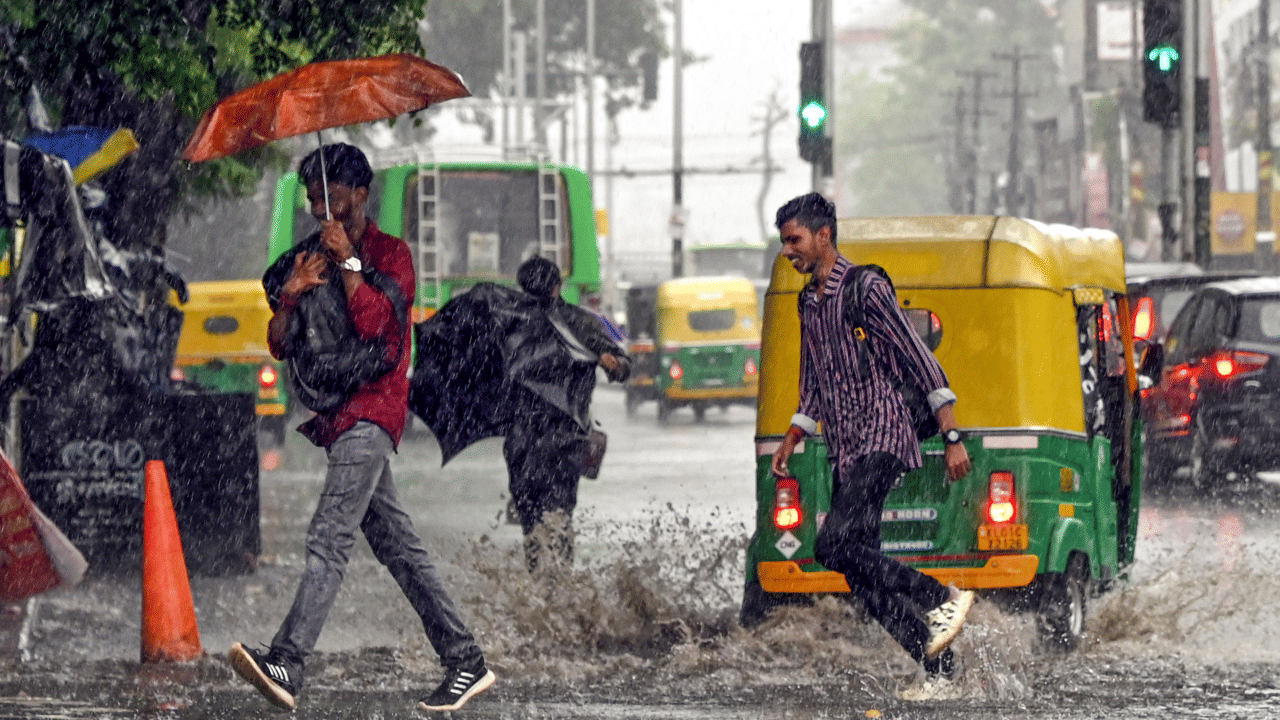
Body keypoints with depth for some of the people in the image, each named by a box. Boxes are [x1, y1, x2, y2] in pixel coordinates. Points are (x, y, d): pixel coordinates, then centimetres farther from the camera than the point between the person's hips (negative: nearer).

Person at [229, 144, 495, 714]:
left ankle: (286, 664, -34)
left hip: (371, 410, -8)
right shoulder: (311, 258, 20)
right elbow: (279, 345, 13)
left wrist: (347, 262, -13)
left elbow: (374, 324, -16)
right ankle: (464, 661, 12)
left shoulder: (390, 253, 0)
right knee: (397, 545, 8)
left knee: (329, 537, -21)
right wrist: (291, 294, -5)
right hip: (335, 412, 8)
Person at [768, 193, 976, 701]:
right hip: (843, 457, 9)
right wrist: (790, 441, 17)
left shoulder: (867, 289, -8)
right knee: (865, 575, 2)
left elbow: (922, 364, -10)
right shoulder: (809, 302, 17)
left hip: (882, 444, -9)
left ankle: (944, 598, -14)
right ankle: (940, 670, 6)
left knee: (836, 545, -24)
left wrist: (952, 439, -14)